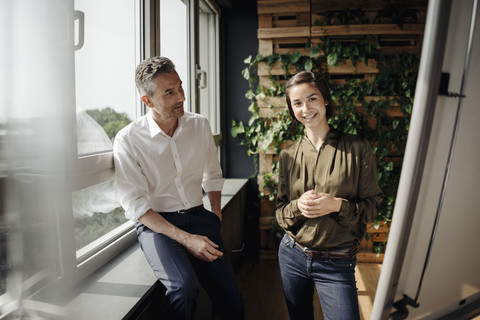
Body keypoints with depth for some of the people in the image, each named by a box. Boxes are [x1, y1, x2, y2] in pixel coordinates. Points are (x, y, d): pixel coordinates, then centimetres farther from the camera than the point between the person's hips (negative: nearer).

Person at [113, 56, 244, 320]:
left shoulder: (199, 125, 4)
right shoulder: (128, 140, -9)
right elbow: (136, 205, -12)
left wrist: (216, 214, 10)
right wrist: (186, 239, -19)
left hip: (199, 217, 4)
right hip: (155, 223, -3)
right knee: (185, 287, -31)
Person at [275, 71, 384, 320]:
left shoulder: (357, 149, -8)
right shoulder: (288, 156, 1)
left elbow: (372, 205, -4)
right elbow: (280, 213, 4)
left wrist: (337, 205, -23)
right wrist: (298, 206, -18)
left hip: (337, 264, -3)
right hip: (292, 255, 3)